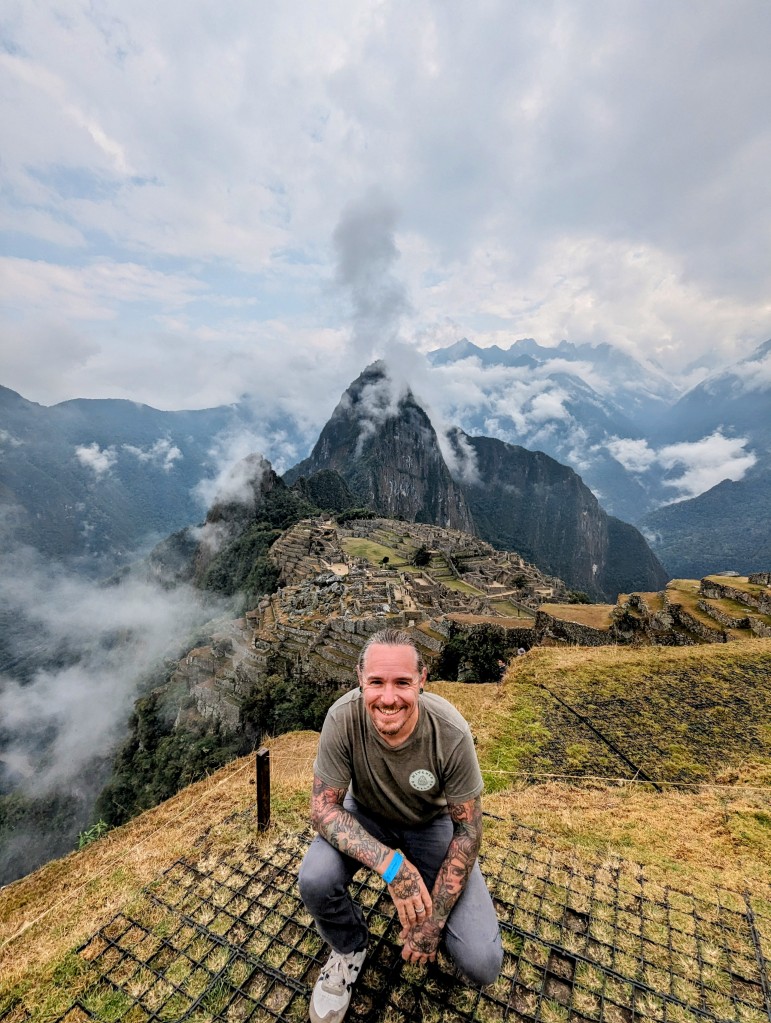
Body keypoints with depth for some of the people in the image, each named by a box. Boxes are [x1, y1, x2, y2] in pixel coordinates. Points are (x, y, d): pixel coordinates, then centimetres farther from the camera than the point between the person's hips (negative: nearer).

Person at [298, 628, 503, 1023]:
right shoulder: (343, 719, -32)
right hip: (366, 815, 1)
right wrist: (389, 862, -35)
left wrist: (433, 921, -17)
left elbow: (467, 831, -18)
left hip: (432, 823, 0)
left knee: (482, 965, -13)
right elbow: (323, 807, -23)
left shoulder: (451, 733, -31)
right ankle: (348, 947, 7)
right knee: (314, 879, -29)